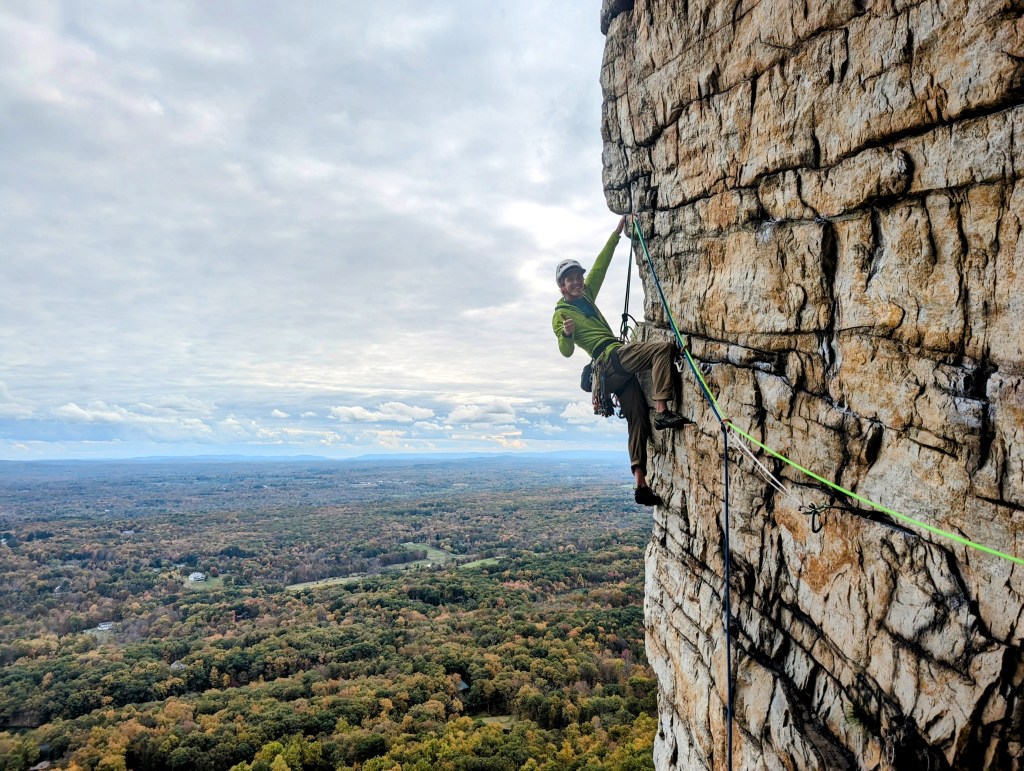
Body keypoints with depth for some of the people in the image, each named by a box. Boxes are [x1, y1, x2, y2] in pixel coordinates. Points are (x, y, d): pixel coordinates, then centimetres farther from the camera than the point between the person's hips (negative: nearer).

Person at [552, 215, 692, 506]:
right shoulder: (561, 314, 2)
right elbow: (566, 351, -5)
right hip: (610, 356, -8)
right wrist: (567, 334, -27)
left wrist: (618, 231, 29)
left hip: (618, 368, 8)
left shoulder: (586, 295, 24)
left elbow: (601, 264, 27)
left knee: (638, 419, 0)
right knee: (664, 348, -24)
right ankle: (662, 411, -35)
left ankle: (641, 484, -3)